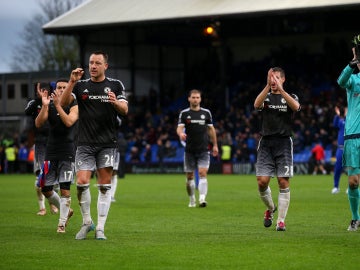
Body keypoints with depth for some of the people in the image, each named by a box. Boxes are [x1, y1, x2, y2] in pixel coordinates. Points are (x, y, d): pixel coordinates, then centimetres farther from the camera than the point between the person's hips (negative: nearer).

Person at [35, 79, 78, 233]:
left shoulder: (74, 106, -1)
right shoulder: (50, 106, 8)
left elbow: (69, 122, -20)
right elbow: (38, 124, -6)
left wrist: (58, 105, -25)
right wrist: (44, 106, -19)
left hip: (67, 153, -4)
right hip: (51, 152, 4)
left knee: (65, 189, -7)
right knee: (46, 189, 5)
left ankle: (62, 223, 3)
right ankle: (66, 211, 27)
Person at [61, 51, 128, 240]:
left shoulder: (115, 85, 6)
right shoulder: (81, 85, 7)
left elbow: (124, 110, -3)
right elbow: (64, 102, -6)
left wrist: (116, 102, -25)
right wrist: (72, 82, -19)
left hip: (107, 143, 0)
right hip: (85, 144, 0)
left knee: (104, 187, -1)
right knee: (81, 183, -12)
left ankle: (100, 228, 5)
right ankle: (87, 222, 8)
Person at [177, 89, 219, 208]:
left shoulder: (206, 112, 5)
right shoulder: (184, 113, 1)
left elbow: (211, 129, 14)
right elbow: (179, 128, -9)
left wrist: (215, 145, 13)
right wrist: (181, 133, -33)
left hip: (203, 150, 0)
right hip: (189, 150, 0)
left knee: (203, 173, -15)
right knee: (189, 176, 6)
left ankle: (202, 198, -24)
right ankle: (192, 200, 22)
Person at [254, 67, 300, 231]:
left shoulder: (290, 97, 8)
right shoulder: (265, 96, 12)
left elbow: (296, 106, -17)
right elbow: (256, 105, -13)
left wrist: (281, 89, -26)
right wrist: (268, 86, -26)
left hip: (284, 142, -1)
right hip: (266, 143, 1)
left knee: (283, 183, -6)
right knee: (262, 182, -6)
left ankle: (281, 220, 0)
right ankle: (270, 209, 22)